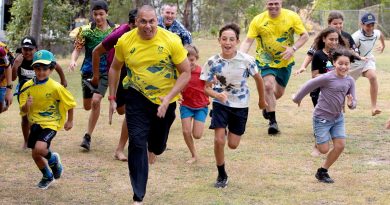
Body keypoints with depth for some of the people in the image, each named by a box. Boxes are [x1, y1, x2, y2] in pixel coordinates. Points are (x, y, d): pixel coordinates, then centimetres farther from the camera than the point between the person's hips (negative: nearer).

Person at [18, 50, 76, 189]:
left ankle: (53, 159, 9)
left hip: (51, 123, -5)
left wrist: (70, 121, 8)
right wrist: (26, 105, -26)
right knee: (35, 155, 10)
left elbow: (70, 103, 0)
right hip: (36, 123, 5)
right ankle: (48, 176, 39)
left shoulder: (55, 87, -15)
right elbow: (23, 112, -3)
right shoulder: (28, 86, -5)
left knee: (39, 148, -26)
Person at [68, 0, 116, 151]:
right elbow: (77, 49, -5)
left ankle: (88, 137, -10)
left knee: (96, 101, -20)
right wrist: (73, 60, -24)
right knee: (87, 106, 9)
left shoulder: (115, 30, -1)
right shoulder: (86, 30, -4)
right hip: (89, 70, 1)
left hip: (105, 72, -1)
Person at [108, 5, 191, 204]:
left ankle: (152, 148, 59)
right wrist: (112, 98, 4)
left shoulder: (171, 40, -20)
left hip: (165, 99, 0)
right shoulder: (125, 41, -13)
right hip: (137, 97, 0)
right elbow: (115, 68, 5)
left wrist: (168, 98, -25)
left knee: (158, 145, 18)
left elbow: (186, 73, -15)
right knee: (137, 143, -12)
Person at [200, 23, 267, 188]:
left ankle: (229, 130, 46)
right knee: (219, 140, -14)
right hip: (220, 104, -1)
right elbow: (207, 88, -10)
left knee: (233, 145, 6)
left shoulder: (246, 60, -18)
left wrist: (262, 99, 12)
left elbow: (258, 79, 0)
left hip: (240, 106, 1)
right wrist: (217, 95, -32)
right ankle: (221, 176, 7)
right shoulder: (213, 62, -17)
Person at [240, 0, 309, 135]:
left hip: (285, 62, 2)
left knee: (279, 92, 11)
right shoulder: (258, 20, -13)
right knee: (268, 85, -23)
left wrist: (293, 48, -21)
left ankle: (267, 105, 47)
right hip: (265, 61, -2)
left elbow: (305, 35, -4)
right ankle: (272, 121, -13)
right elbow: (248, 41, -14)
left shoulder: (292, 17, -10)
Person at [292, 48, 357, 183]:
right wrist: (297, 99, 0)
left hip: (338, 118, 5)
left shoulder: (350, 81, -2)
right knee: (324, 149, -4)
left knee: (340, 146, -5)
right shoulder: (327, 78, -21)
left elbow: (353, 101, 1)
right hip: (322, 118, -5)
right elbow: (308, 86, -12)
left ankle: (323, 171, 14)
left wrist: (351, 103, -23)